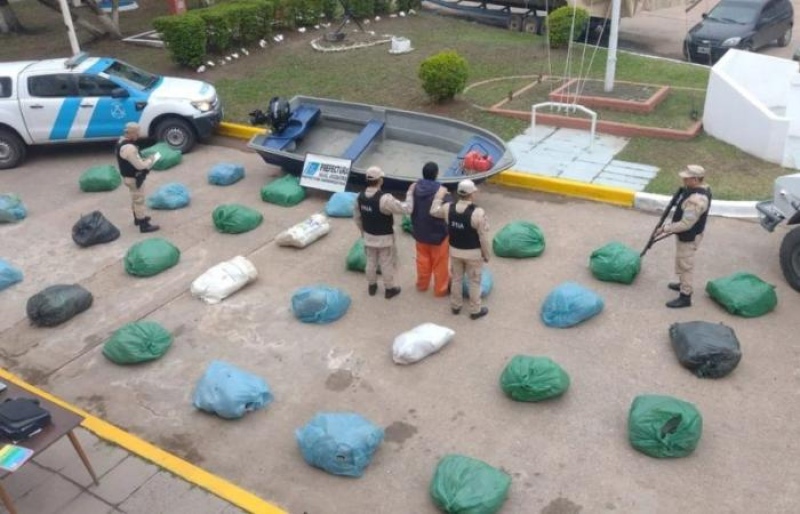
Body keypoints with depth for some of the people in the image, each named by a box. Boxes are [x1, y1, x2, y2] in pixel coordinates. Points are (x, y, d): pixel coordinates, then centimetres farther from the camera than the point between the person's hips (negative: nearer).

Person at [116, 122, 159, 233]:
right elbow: (139, 165, -27)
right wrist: (150, 160, -11)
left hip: (129, 176, 10)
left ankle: (137, 218, 43)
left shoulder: (122, 141, 2)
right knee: (139, 200, 0)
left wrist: (143, 160, 4)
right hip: (134, 178, -10)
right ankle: (143, 225, 8)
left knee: (135, 199, 26)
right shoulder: (129, 148, -31)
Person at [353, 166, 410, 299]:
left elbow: (357, 216, 5)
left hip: (369, 236, 6)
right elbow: (405, 209, -25)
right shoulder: (384, 198, -30)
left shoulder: (361, 197, -7)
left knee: (371, 261, 22)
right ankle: (389, 289, 26)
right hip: (384, 238, -6)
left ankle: (372, 286, 38)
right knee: (387, 264, 12)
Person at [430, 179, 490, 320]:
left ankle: (455, 306, 38)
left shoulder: (448, 208, -12)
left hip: (455, 251, 4)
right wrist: (486, 255, -4)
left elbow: (434, 211, 11)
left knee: (456, 278, 22)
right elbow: (483, 237, -18)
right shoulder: (478, 213, -25)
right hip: (473, 253, -4)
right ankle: (475, 310, 26)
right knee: (474, 281, 13)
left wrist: (439, 196, 23)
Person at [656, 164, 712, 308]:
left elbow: (685, 224, -31)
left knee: (685, 264, 3)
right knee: (682, 262, 27)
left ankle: (685, 297, 15)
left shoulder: (696, 200, -35)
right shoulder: (702, 187, -2)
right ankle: (684, 284, 46)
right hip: (688, 234, 10)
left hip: (688, 237, -10)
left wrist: (665, 228, -22)